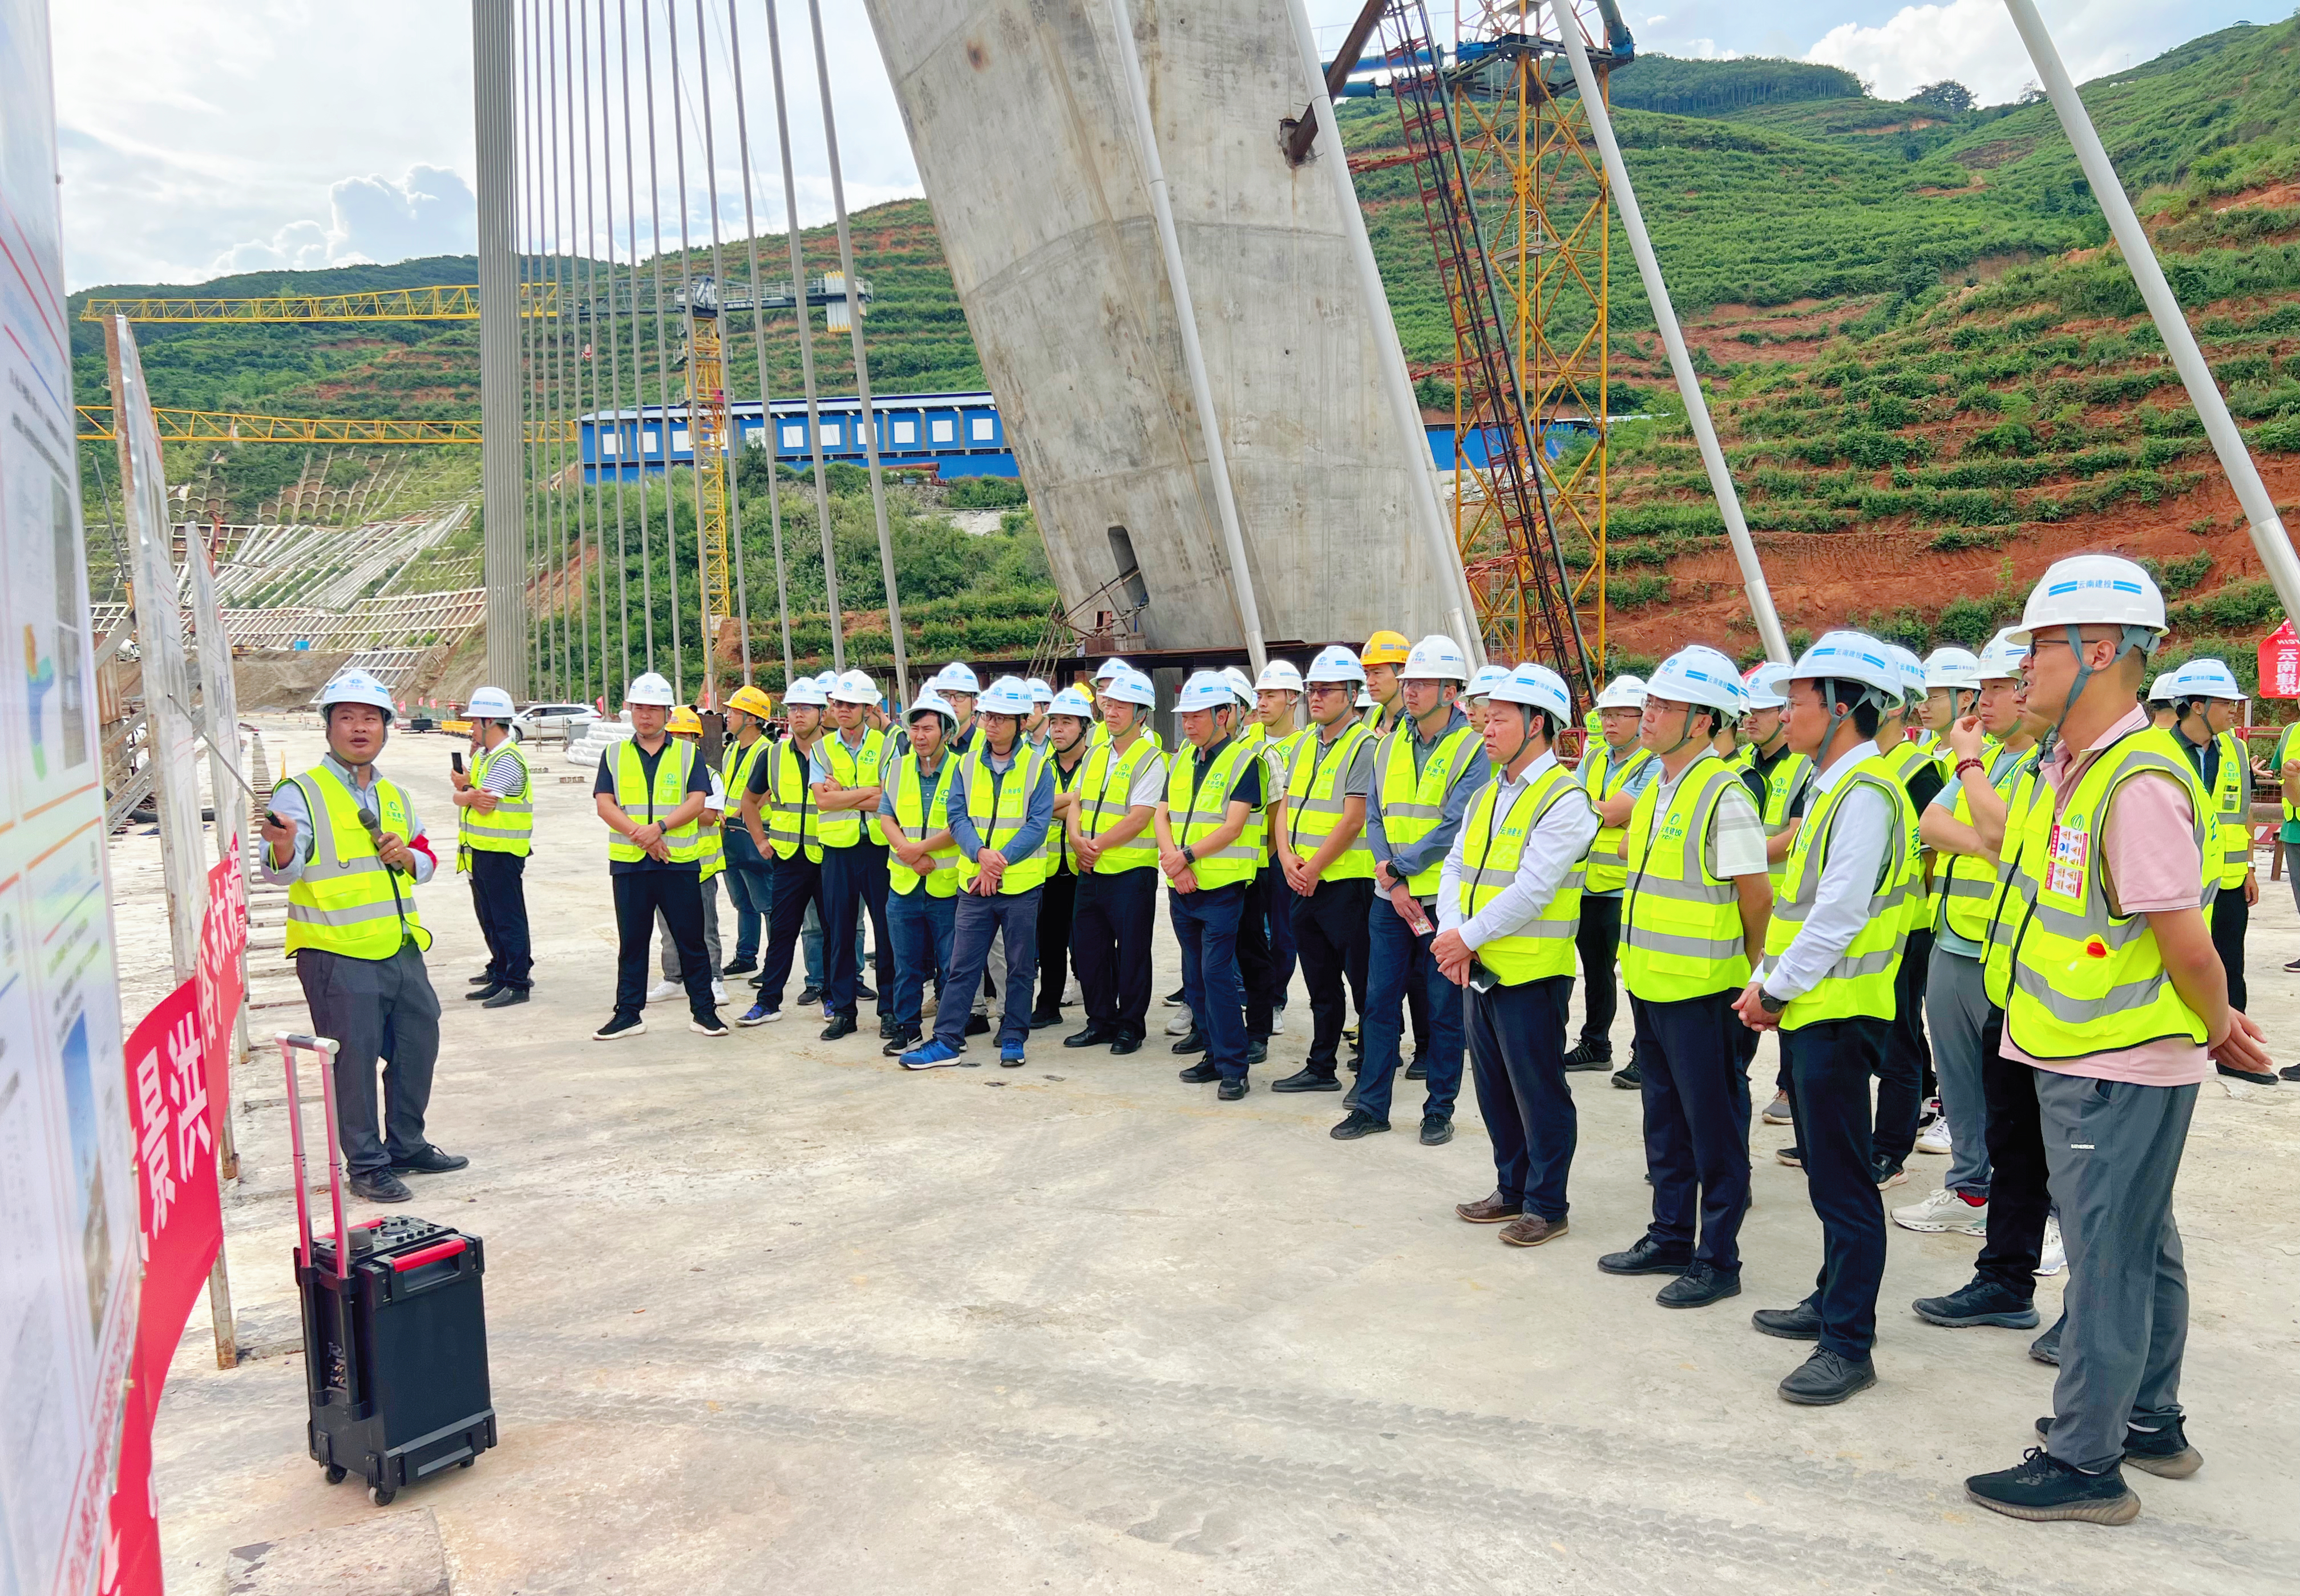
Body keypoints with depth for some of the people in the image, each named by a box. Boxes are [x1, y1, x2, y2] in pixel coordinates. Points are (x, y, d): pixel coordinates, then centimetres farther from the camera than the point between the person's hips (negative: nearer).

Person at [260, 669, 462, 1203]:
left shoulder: (394, 796, 14)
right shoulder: (300, 793, -7)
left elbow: (426, 859, 23)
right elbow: (283, 871, -18)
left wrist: (407, 857, 0)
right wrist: (282, 848, -40)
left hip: (402, 951, 7)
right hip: (338, 957, -7)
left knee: (418, 1047, 15)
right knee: (353, 1061, -1)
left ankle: (407, 1146, 32)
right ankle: (366, 1165, 13)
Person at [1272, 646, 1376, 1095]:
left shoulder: (1365, 746, -11)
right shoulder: (1304, 743, 13)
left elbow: (1353, 821, -16)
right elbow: (1285, 806, 11)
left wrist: (1313, 868, -13)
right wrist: (1287, 858, -5)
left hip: (1346, 881, -7)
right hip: (1301, 884, 7)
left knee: (1363, 980, 0)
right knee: (1320, 982, 15)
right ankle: (1321, 1067, 25)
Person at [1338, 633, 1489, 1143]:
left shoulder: (1473, 748, -9)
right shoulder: (1391, 743, 9)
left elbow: (1453, 828, -16)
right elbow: (1375, 816, 5)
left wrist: (1397, 867, -13)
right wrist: (1393, 883, -8)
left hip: (1445, 899, -5)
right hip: (1390, 896, 5)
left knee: (1444, 1009, 6)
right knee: (1379, 1002, 9)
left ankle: (1440, 1110, 18)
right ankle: (1372, 1105, 19)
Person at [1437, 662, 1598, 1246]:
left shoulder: (1564, 799, -14)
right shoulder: (1488, 794, 13)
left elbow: (1531, 891, -21)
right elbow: (1456, 868, 10)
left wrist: (1469, 936, -15)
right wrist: (1451, 934, -7)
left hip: (1532, 973, -8)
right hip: (1481, 969, 8)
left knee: (1539, 1092, 2)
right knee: (1494, 1088, 17)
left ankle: (1546, 1205, 16)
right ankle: (1512, 1188, 31)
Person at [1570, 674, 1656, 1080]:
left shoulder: (1653, 765, -10)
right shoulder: (1593, 757, 14)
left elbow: (1610, 812, -19)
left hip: (1628, 889, -7)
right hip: (1588, 884, 7)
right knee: (1594, 970, 18)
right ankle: (1595, 1046, 31)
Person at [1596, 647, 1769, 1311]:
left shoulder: (1724, 795, -17)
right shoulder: (1655, 787, 9)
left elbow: (1756, 894, -14)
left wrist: (1747, 968, 0)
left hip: (1701, 989, -8)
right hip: (1649, 982, 8)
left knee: (1714, 1128, 4)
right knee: (1664, 1119, 18)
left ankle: (1717, 1260, 15)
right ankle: (1671, 1236, 31)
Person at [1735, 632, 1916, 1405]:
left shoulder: (1866, 791, -17)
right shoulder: (1832, 785, 14)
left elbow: (1841, 911, -21)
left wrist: (1777, 988, -13)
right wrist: (1769, 983, 10)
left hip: (1837, 1012, -10)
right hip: (1810, 1005, 10)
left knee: (1842, 1180, -4)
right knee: (1826, 1165, 18)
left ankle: (1849, 1343, 4)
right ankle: (1832, 1302, 31)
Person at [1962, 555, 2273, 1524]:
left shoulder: (2139, 782, -24)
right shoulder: (2068, 761, 7)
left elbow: (2186, 941, -24)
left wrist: (2217, 1029, -5)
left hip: (2119, 1068, -10)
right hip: (2083, 1056, 10)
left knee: (2107, 1260, 2)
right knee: (2142, 1245, 21)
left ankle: (2085, 1463, 15)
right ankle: (2151, 1424, 37)